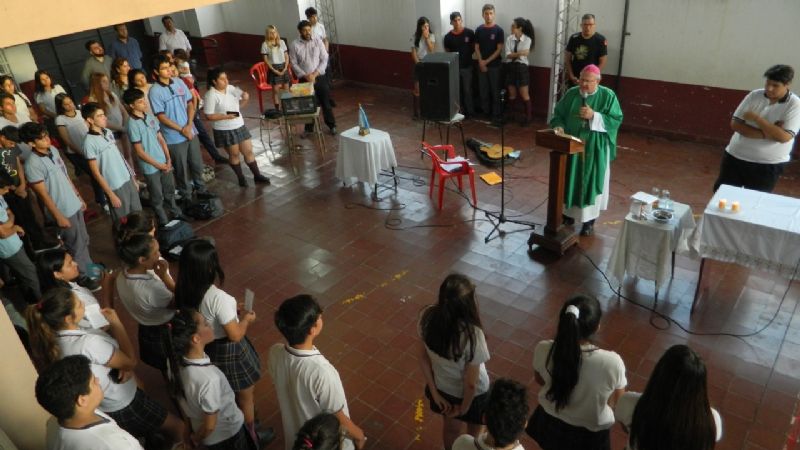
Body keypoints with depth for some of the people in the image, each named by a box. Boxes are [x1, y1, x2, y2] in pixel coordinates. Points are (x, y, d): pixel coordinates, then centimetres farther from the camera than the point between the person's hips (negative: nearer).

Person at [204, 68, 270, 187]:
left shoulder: (231, 88, 1)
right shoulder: (211, 95, -17)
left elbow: (240, 104, 13)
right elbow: (209, 116, -17)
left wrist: (245, 98, -10)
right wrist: (226, 116, -26)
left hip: (240, 126, 5)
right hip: (224, 130, -5)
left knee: (248, 151, 11)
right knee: (234, 154, 10)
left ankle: (257, 175, 24)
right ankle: (241, 178, 28)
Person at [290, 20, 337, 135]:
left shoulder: (318, 41, -4)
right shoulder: (295, 44, -5)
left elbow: (324, 59, -5)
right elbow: (294, 64, -4)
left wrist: (315, 74, -14)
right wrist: (305, 76, -15)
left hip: (320, 77, 0)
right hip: (304, 79, 0)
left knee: (326, 102, 7)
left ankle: (332, 125, 23)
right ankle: (308, 129, 22)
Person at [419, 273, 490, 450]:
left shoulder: (427, 316, -25)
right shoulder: (472, 334, -40)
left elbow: (424, 357, -10)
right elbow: (471, 383, -27)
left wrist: (434, 392, 2)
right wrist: (464, 408, -7)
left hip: (443, 387, 4)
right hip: (472, 393, -4)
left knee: (450, 428, 34)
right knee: (474, 434, 29)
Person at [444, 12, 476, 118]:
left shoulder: (469, 33, -5)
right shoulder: (448, 37, -1)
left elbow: (474, 48, 5)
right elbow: (447, 53, 8)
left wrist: (467, 55, -3)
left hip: (467, 66, -1)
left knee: (467, 90, 4)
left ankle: (470, 112, 14)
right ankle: (460, 111, 19)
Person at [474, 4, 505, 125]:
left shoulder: (498, 30, -5)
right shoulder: (479, 29, 4)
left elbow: (499, 49, -8)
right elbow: (477, 48, 5)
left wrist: (487, 61, -11)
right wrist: (481, 62, -8)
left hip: (494, 65, -3)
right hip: (481, 65, 3)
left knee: (495, 91, 0)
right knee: (483, 90, 8)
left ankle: (496, 115, 5)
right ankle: (486, 113, 19)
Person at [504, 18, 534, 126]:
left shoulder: (527, 39, -8)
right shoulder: (509, 38, 2)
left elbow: (523, 55, -18)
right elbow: (507, 55, -9)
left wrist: (512, 54, -13)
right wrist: (519, 53, -21)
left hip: (521, 67, -4)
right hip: (510, 67, 4)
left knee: (524, 95, -1)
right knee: (512, 94, 12)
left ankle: (528, 116, 9)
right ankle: (511, 114, 26)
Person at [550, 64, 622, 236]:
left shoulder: (608, 96, -8)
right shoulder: (571, 94, 1)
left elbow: (616, 120, -11)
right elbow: (558, 114, 5)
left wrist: (594, 116, -22)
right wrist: (559, 126, -16)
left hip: (595, 148, -3)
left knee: (591, 181, 2)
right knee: (571, 179, 10)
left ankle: (589, 220, 13)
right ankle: (569, 212, 25)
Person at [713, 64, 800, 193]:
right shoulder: (754, 96, -3)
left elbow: (784, 137, -22)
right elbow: (735, 124, -8)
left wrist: (756, 118, -21)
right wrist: (765, 134, -19)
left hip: (768, 165, -3)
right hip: (735, 156, 3)